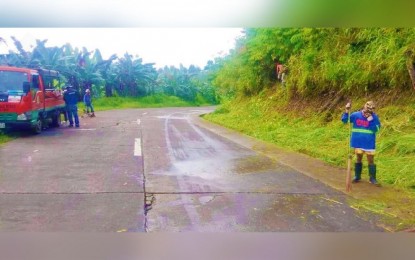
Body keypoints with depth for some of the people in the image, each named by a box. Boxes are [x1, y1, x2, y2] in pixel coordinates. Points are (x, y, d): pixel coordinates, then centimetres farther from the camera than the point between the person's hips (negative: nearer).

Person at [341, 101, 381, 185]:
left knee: (371, 160, 5)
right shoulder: (356, 115, -5)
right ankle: (357, 176, 25)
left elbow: (376, 129, -13)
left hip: (369, 143, -1)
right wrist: (347, 111, -16)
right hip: (358, 142, 1)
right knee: (358, 159, 13)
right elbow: (344, 120, -3)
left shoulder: (374, 117, -8)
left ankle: (372, 178, 16)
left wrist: (371, 121, -24)